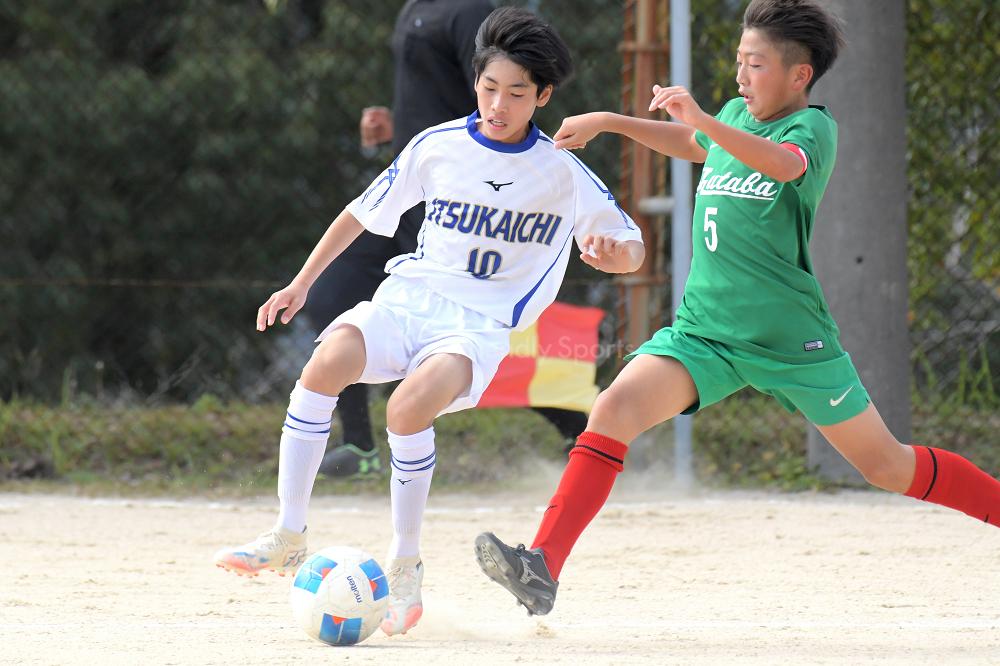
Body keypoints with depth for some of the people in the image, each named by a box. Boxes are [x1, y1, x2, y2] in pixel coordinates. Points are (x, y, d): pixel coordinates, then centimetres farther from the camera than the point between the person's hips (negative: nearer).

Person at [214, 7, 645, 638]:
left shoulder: (562, 174, 0)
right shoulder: (437, 147, 7)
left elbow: (633, 250, 3)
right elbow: (362, 213, 19)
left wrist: (612, 251, -22)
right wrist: (301, 284, 15)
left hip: (480, 324, -3)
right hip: (408, 297, 3)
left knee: (409, 408, -33)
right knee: (327, 362, -30)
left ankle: (405, 566, -14)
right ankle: (289, 535, -22)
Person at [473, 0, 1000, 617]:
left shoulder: (814, 126, -8)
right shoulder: (735, 116, 11)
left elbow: (783, 163, -34)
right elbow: (691, 144, 36)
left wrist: (703, 119, -48)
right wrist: (606, 122, 32)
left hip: (791, 338, -5)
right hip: (704, 330, 5)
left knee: (888, 467, 4)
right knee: (614, 411, -19)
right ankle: (542, 568, -26)